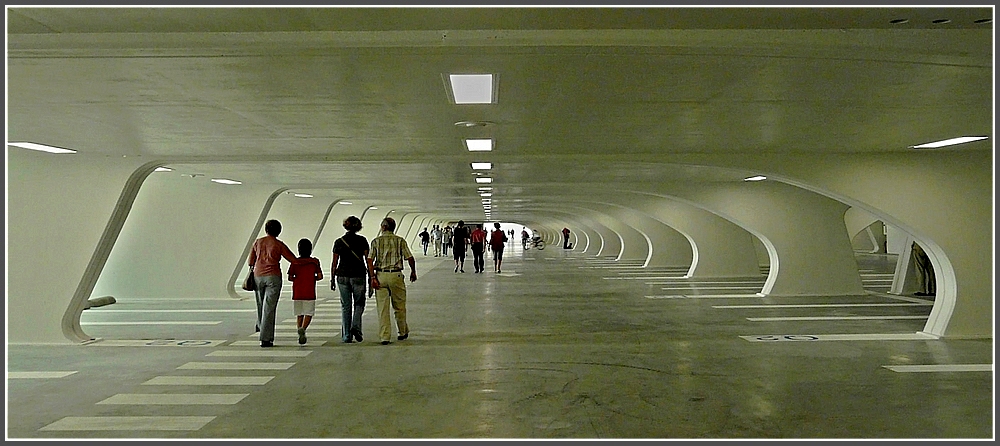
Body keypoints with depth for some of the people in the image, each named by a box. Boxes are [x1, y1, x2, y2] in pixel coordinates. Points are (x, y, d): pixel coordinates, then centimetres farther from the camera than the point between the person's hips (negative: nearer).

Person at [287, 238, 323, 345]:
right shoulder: (315, 262, -2)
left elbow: (290, 277, -1)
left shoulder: (295, 262, 2)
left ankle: (300, 330, 9)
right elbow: (320, 276, -5)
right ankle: (303, 329, -20)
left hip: (297, 293, 2)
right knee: (309, 314, 3)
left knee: (299, 315, 14)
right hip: (310, 293, -2)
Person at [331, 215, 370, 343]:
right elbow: (368, 259, -5)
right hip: (358, 275, -1)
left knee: (345, 306, 9)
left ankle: (346, 336, 8)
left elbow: (334, 263, 2)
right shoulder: (362, 240, -3)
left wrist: (332, 279, 9)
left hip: (343, 276, 2)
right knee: (359, 303, 15)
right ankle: (356, 327, -7)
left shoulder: (338, 242, 1)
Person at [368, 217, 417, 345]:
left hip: (380, 275, 1)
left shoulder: (375, 241, 4)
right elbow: (410, 258, -1)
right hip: (396, 275, 0)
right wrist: (413, 272, 14)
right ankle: (402, 332, 27)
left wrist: (372, 277, -5)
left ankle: (384, 337, 1)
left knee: (382, 308, 3)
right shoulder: (400, 240, 1)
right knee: (399, 306, 14)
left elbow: (370, 260, -5)